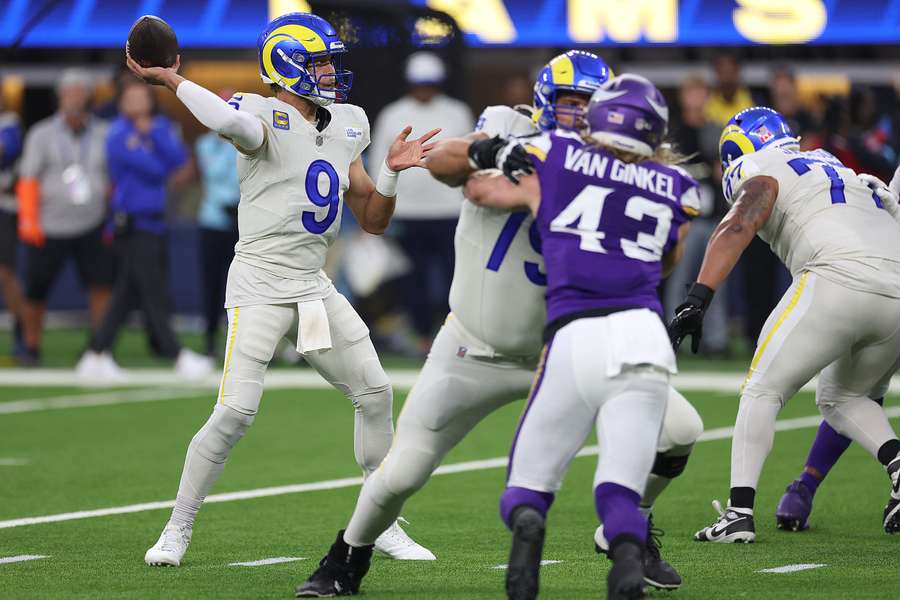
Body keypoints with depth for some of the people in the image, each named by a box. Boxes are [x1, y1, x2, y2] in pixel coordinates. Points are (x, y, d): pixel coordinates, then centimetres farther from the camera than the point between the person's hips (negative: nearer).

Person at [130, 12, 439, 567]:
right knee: (236, 412, -14)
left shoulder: (345, 128, 12)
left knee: (375, 393, 4)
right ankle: (178, 530, 0)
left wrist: (392, 172, -1)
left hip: (315, 287, 7)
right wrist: (171, 81, -34)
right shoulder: (265, 117, -10)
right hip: (260, 286, -7)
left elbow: (374, 220, 15)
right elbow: (236, 124, -39)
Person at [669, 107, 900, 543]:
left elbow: (737, 227, -6)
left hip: (840, 278, -7)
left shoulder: (763, 170, 10)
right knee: (840, 398, 25)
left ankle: (739, 513, -4)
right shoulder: (832, 166, 33)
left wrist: (698, 298, -15)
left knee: (763, 390, 6)